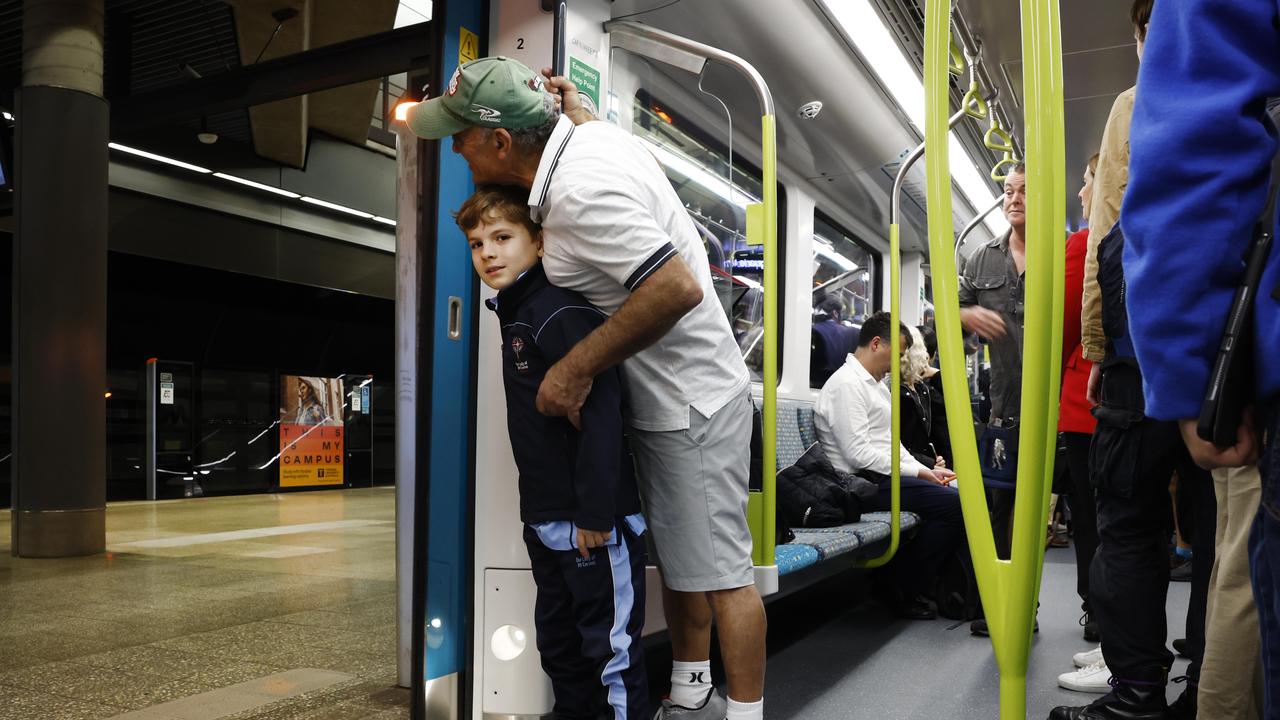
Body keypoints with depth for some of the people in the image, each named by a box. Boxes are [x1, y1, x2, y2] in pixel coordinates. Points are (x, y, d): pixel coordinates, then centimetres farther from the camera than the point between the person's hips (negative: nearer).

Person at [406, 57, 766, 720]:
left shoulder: (579, 193, -27)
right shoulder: (591, 135, 3)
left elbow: (678, 290, -34)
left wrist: (576, 369, -27)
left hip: (689, 404, -10)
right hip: (660, 399, 10)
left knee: (718, 571, 0)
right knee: (675, 558, 18)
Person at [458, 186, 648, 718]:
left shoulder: (563, 314, -17)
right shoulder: (514, 316, 13)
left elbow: (600, 415, -24)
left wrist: (595, 513, -24)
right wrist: (539, 513, 16)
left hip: (595, 520, -10)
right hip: (545, 520, 10)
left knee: (610, 644, 2)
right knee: (557, 640, 21)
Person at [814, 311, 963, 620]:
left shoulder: (877, 384, 21)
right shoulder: (847, 384, -13)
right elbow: (859, 453, -19)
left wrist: (925, 471, 5)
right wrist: (917, 472, -13)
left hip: (885, 475, 10)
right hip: (864, 482, -10)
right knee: (953, 502, -20)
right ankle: (906, 591, -8)